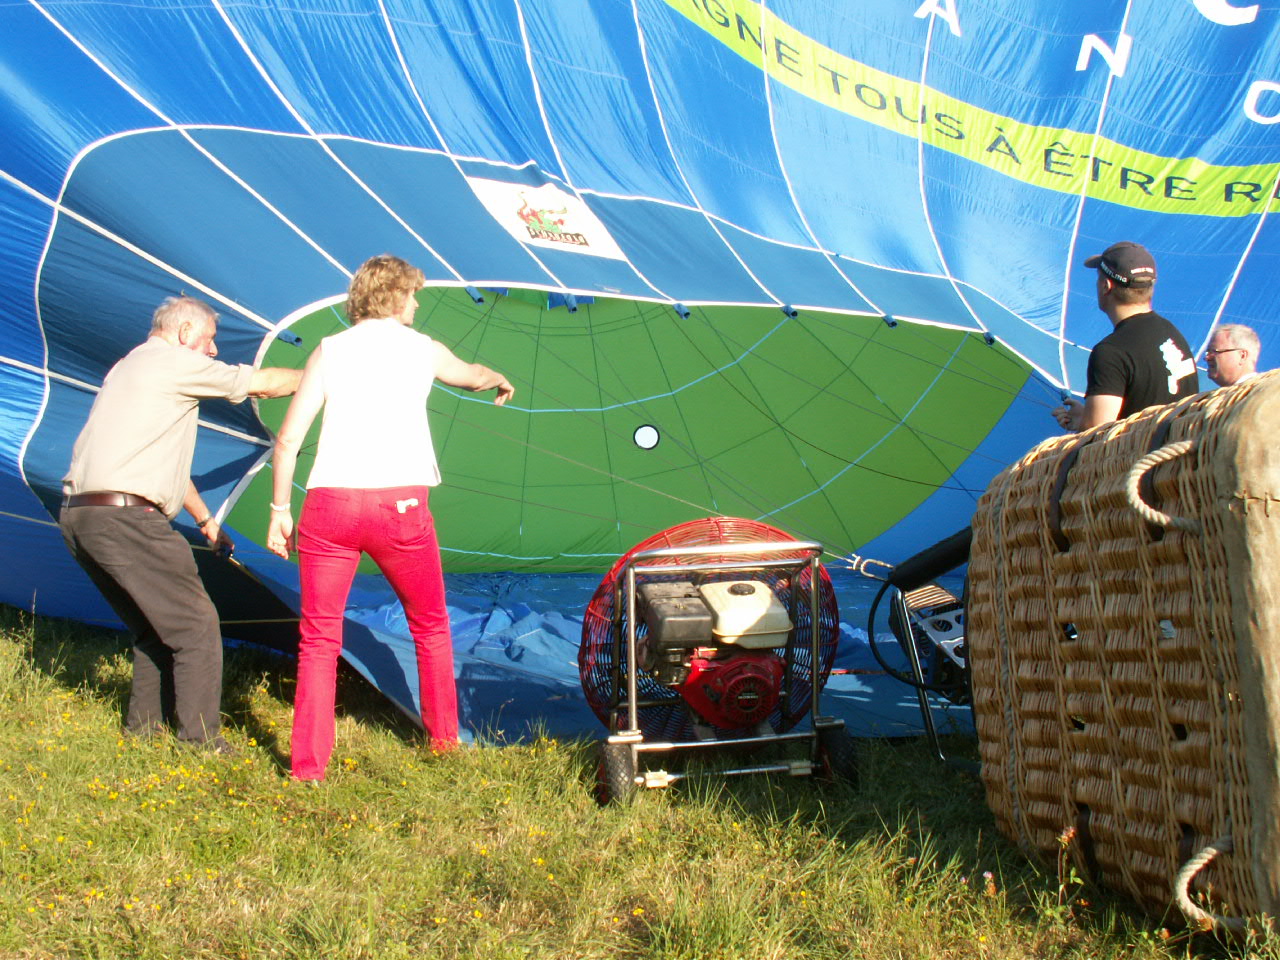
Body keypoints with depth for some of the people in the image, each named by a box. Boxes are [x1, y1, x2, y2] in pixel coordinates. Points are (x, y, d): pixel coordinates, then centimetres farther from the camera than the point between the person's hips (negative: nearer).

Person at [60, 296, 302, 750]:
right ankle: (200, 741, 0)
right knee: (196, 627, -2)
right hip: (125, 519, -10)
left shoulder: (129, 368, 26)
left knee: (155, 626, 22)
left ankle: (145, 723, 27)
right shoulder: (177, 362, -3)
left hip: (77, 516, 10)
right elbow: (264, 384, 2)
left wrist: (204, 518, 35)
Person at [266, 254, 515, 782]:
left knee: (318, 640, 10)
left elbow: (287, 439, 4)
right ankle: (443, 738, 33)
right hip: (400, 504, 0)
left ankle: (308, 765, 9)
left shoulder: (330, 349, 11)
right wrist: (501, 381, 59)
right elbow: (472, 375, 36)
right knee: (430, 627, 21)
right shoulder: (421, 347, 13)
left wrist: (279, 508, 13)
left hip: (329, 503, 0)